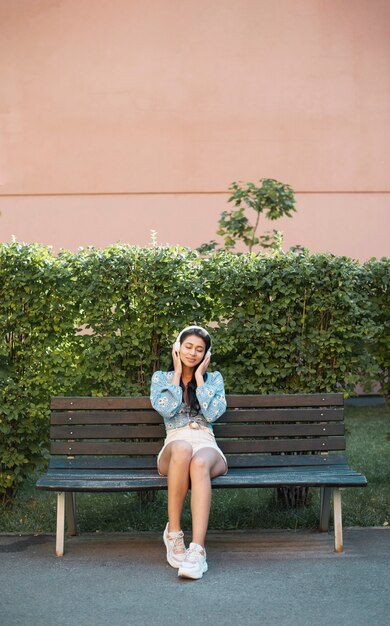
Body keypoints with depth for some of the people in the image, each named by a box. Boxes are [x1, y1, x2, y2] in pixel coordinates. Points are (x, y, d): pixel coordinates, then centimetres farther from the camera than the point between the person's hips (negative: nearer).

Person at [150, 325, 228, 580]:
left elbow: (213, 413, -1)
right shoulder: (161, 377, 17)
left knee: (199, 463, -39)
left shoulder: (214, 378, 17)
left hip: (207, 446, 0)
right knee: (183, 448, -40)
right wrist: (178, 372, 2)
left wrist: (199, 375, 2)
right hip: (174, 446, 0)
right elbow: (167, 408, -4)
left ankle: (197, 549, -48)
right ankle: (173, 533, -30)